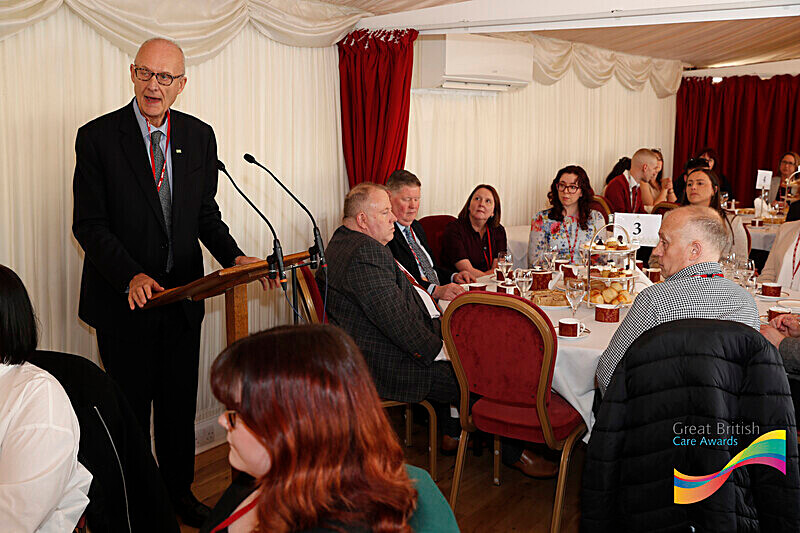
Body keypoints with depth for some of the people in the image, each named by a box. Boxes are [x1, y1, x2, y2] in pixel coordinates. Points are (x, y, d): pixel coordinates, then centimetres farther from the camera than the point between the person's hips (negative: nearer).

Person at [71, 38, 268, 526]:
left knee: (180, 403, 15)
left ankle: (180, 491, 35)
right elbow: (89, 224, -11)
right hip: (125, 298, -3)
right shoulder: (98, 137, -9)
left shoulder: (200, 136, 3)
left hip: (183, 294, 4)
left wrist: (234, 257, -7)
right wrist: (131, 276, -25)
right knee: (130, 409, 9)